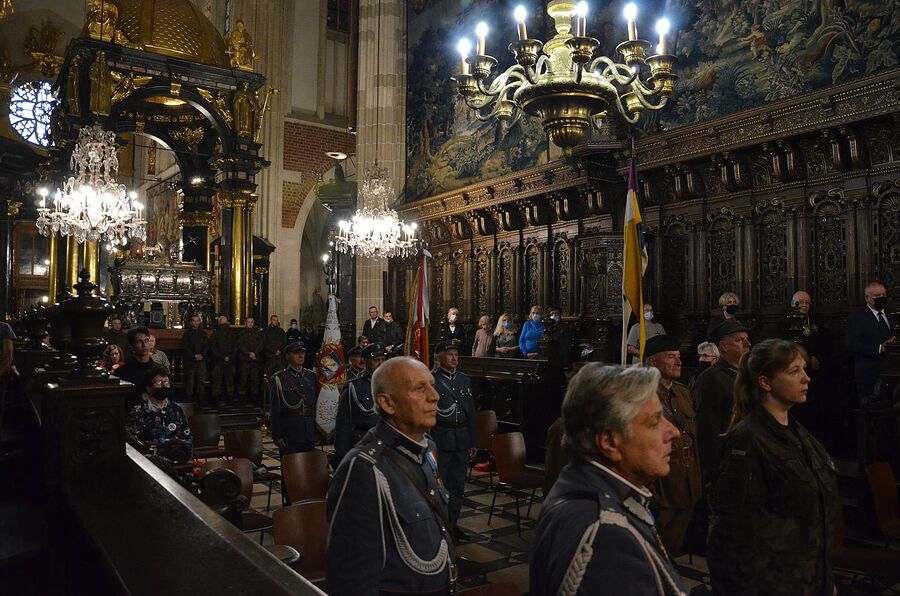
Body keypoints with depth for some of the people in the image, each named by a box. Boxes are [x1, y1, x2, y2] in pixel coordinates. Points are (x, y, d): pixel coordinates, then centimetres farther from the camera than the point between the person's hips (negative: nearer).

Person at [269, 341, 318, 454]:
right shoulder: (279, 378, -3)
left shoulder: (311, 376, 11)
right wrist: (277, 436, -8)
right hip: (289, 436, -4)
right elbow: (274, 410, -5)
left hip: (309, 434, 4)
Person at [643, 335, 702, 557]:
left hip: (687, 494, 7)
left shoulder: (683, 392, 13)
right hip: (660, 497, -7)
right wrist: (649, 496, -17)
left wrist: (699, 487, 16)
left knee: (674, 551, 17)